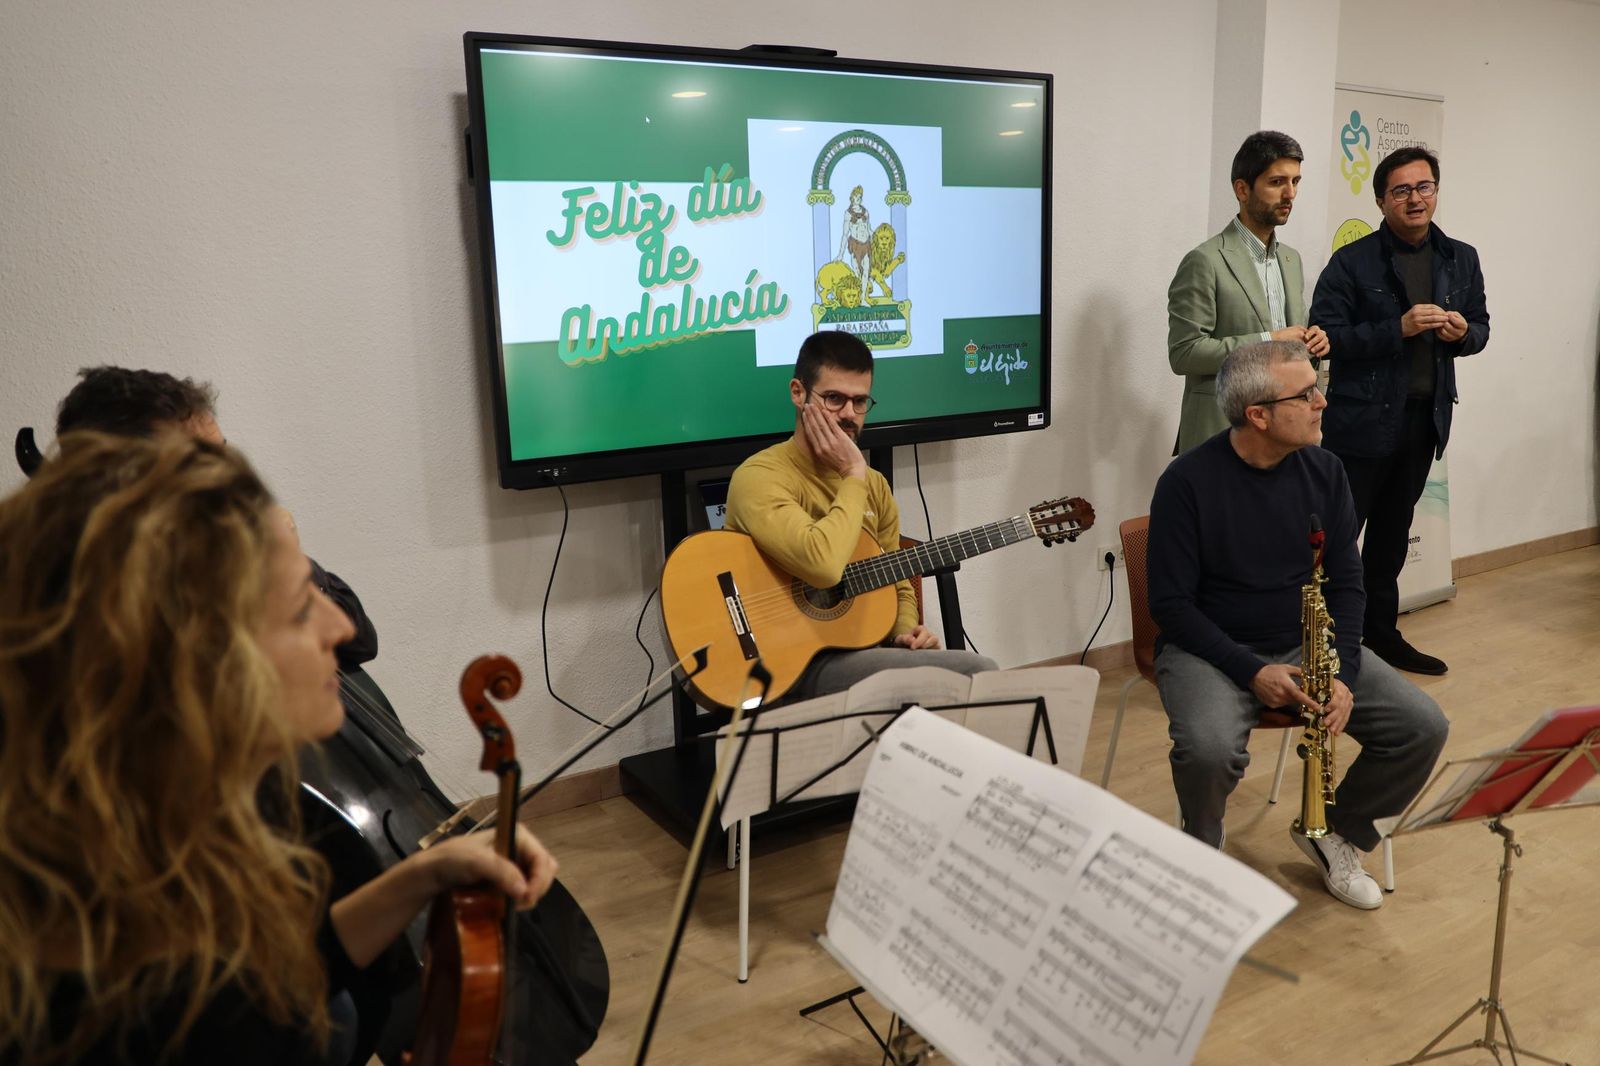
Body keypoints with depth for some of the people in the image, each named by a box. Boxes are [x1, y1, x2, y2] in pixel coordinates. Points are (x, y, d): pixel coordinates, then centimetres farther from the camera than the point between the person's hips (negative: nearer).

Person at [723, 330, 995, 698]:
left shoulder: (874, 484, 13)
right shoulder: (761, 477, -13)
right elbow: (822, 564, -30)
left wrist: (905, 630, -1)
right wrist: (854, 476, -16)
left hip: (865, 648, 8)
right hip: (794, 663, -8)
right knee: (975, 671, -20)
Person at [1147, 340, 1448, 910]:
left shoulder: (1323, 471, 1)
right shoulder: (1188, 481, -15)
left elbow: (1346, 582, 5)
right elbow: (1171, 603, -13)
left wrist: (1342, 674, -10)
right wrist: (1251, 672, -22)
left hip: (1309, 645, 5)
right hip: (1212, 650, -5)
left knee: (1423, 727, -12)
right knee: (1210, 750, -34)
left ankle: (1336, 833, 15)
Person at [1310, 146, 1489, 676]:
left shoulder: (1462, 259, 9)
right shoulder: (1352, 261, -7)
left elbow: (1479, 327, 17)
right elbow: (1326, 335, -13)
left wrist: (1463, 332, -7)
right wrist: (1399, 327, -22)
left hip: (1424, 419, 6)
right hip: (1362, 419, -6)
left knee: (1392, 534, 17)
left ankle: (1381, 632, 29)